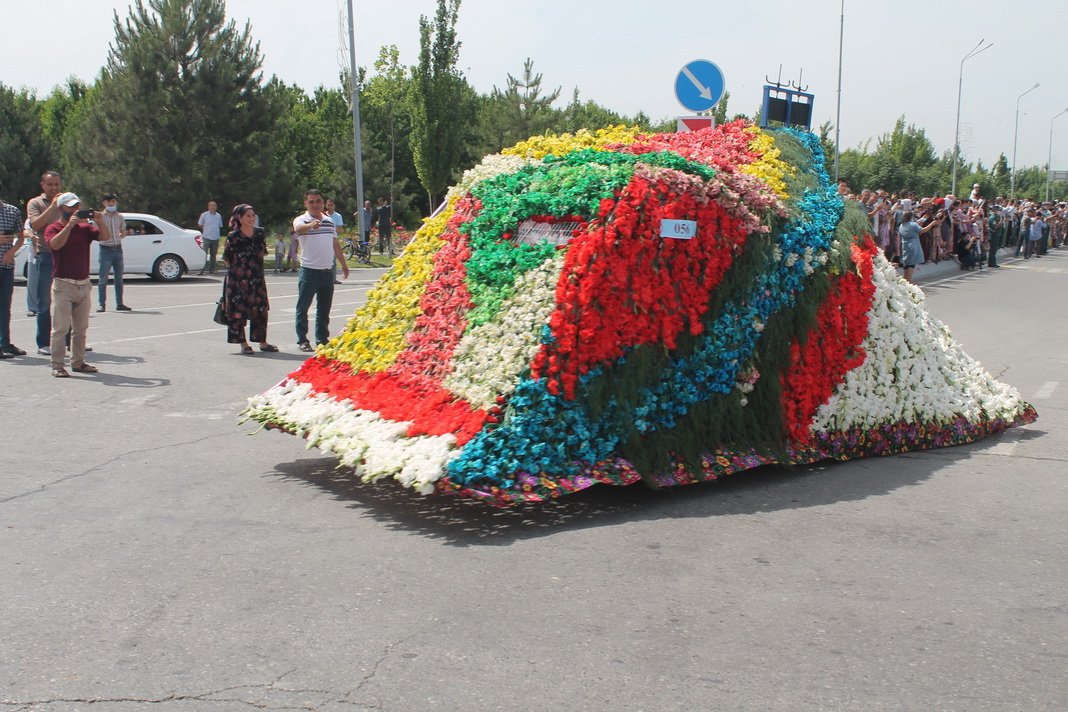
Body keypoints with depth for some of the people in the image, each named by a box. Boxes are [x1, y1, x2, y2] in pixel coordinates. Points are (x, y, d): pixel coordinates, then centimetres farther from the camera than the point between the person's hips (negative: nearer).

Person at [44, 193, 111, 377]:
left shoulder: (84, 228, 11)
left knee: (81, 327, 10)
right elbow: (55, 244, -22)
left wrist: (100, 222, -19)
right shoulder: (53, 229, -1)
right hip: (63, 284, -5)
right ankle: (57, 365, -2)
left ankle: (78, 362, 18)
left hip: (83, 284, 5)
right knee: (60, 328, -5)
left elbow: (105, 237, -2)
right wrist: (69, 225, -24)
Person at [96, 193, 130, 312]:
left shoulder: (120, 217, 11)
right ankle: (102, 304, 1)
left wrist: (115, 238, 7)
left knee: (119, 279, 8)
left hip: (118, 249, 4)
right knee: (103, 279, -3)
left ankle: (119, 304, 13)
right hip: (106, 249, -4)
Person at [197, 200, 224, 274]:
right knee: (204, 254, -11)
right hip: (206, 238, -4)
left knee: (214, 255, 9)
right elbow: (199, 225, 6)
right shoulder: (204, 215, 0)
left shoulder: (219, 216, 10)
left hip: (216, 238, 4)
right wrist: (206, 230, 3)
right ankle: (202, 269, -11)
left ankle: (212, 269, 18)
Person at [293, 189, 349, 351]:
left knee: (324, 309, 12)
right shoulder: (302, 220, -5)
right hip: (309, 271, -5)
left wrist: (343, 264, 22)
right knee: (303, 307, -1)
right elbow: (299, 228, -30)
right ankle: (302, 340, 7)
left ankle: (322, 339, 21)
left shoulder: (329, 221, 13)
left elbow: (335, 244, 21)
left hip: (327, 271, 5)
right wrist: (311, 225, -52)